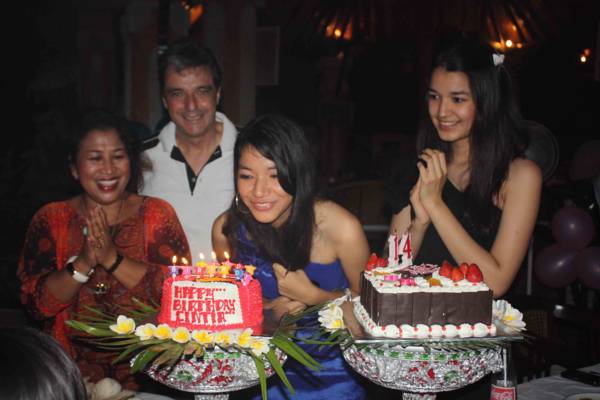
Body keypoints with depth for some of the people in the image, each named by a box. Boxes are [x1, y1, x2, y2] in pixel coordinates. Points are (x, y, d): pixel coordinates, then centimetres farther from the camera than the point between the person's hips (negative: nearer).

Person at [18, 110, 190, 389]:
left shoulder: (156, 213, 4)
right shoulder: (51, 219, 6)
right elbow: (35, 303, -1)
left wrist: (111, 258, -16)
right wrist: (83, 263, -16)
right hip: (75, 363, 1)